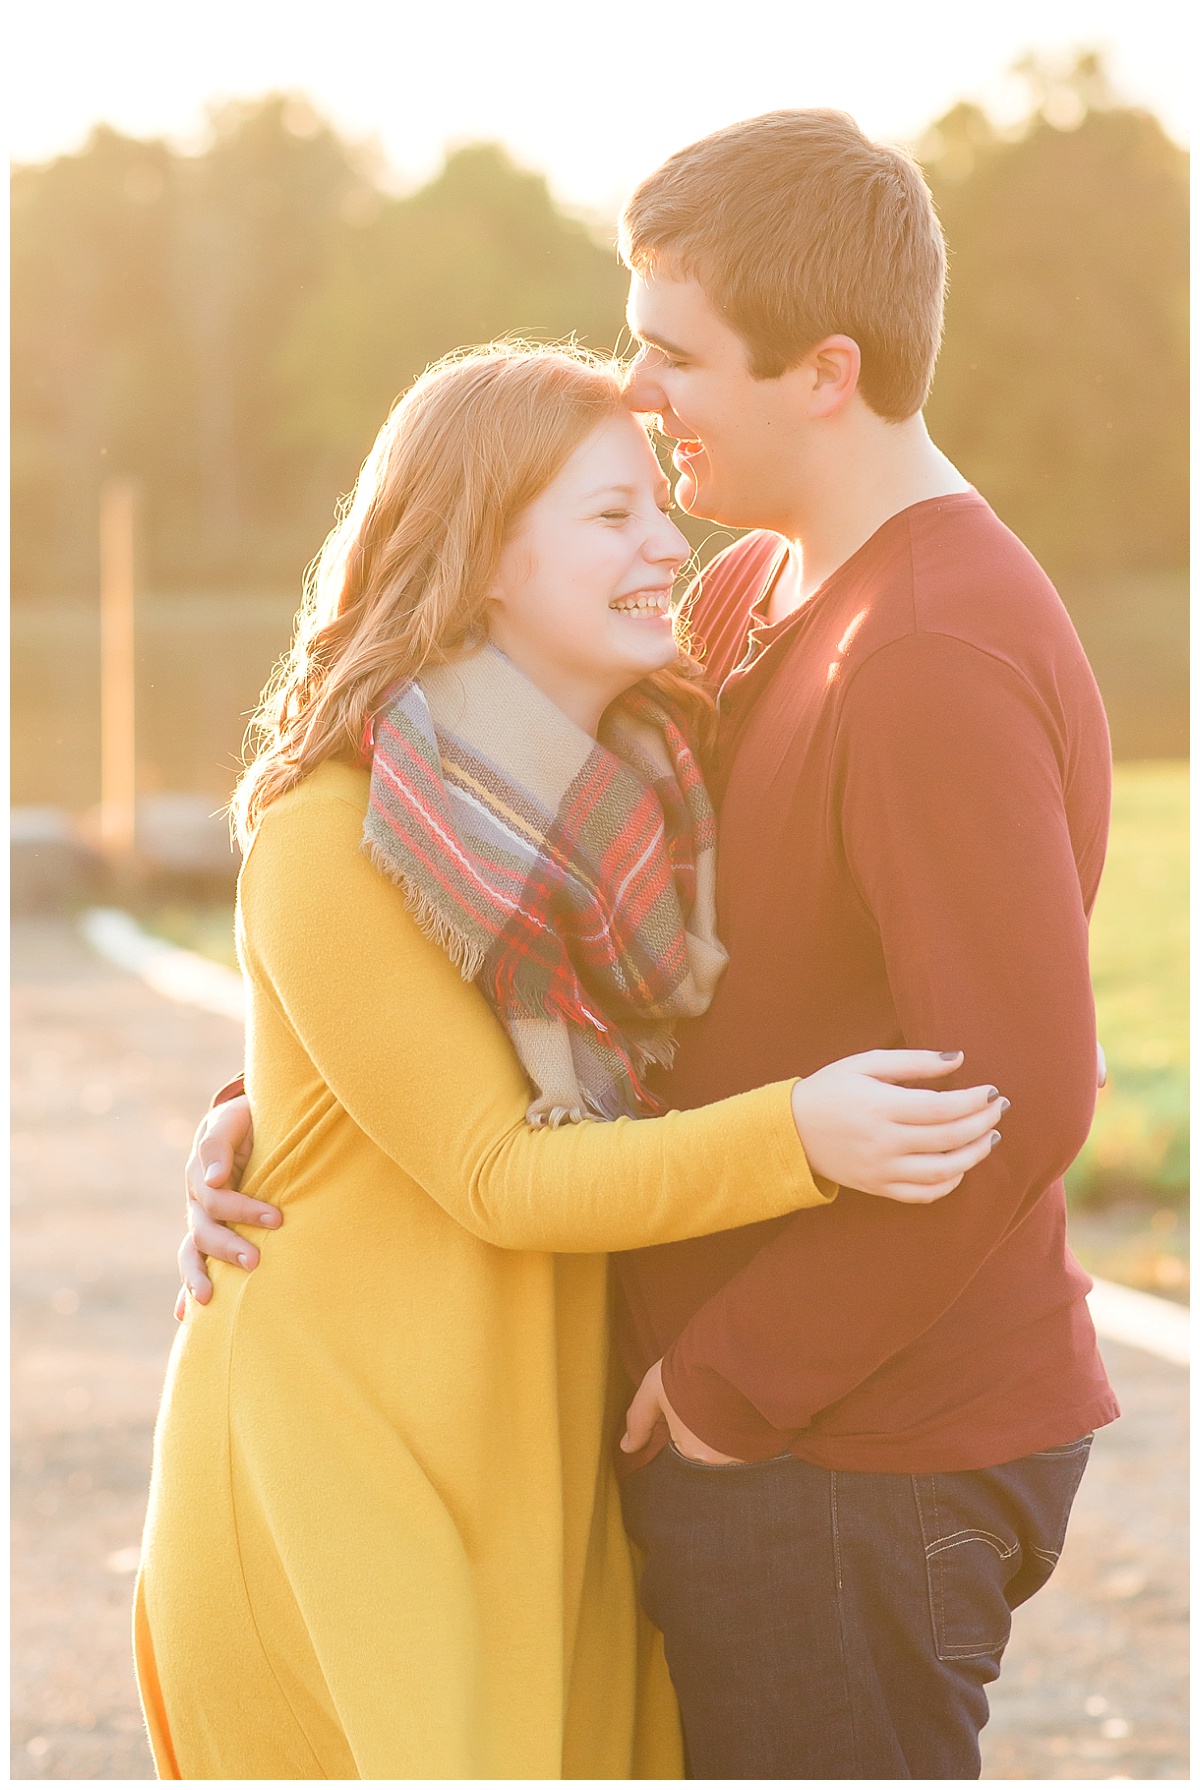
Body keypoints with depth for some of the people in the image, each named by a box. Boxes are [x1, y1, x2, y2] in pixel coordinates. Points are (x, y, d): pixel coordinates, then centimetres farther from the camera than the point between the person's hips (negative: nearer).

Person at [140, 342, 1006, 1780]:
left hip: (539, 1467, 7)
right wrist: (798, 1141, -31)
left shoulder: (639, 787, 5)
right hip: (338, 1470, -7)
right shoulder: (334, 840, -17)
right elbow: (498, 1177, -20)